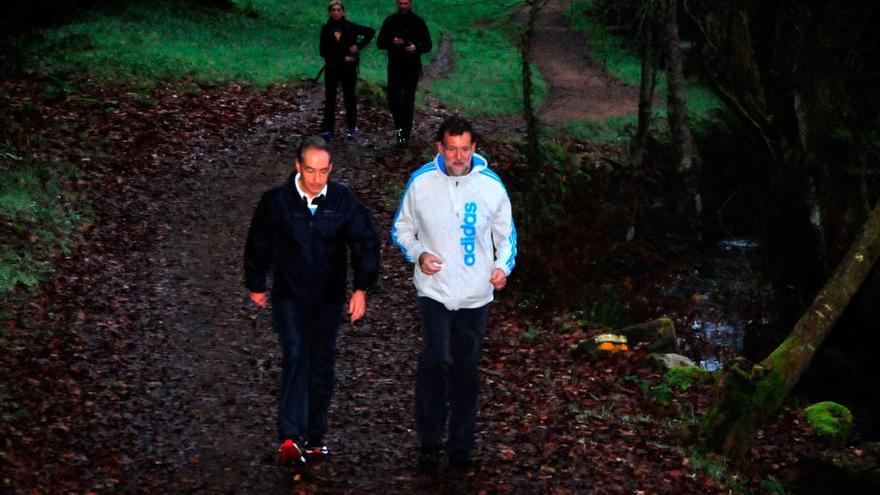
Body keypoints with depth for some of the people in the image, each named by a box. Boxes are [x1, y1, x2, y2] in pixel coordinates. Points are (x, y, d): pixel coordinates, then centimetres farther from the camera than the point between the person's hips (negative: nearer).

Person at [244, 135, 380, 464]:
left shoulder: (343, 201, -5)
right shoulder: (277, 201, -7)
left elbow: (365, 242, -4)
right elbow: (259, 244, 6)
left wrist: (362, 288, -13)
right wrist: (255, 285, 15)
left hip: (329, 300, 2)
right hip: (289, 298, -2)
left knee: (323, 366, 10)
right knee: (295, 358, -18)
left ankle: (315, 437, 23)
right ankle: (291, 438, -25)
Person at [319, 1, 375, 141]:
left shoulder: (350, 27, -2)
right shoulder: (326, 29, 1)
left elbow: (370, 31, 0)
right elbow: (323, 51, -2)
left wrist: (359, 46, -9)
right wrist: (342, 58, -10)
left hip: (348, 68, -1)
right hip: (331, 68, 1)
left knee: (349, 98, 3)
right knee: (329, 98, -1)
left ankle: (351, 129, 9)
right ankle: (328, 129, 1)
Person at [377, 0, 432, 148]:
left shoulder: (418, 22, 0)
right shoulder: (390, 21, 4)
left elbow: (428, 45, 0)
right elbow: (379, 43, 1)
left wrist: (416, 48, -21)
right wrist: (392, 43, -19)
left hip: (412, 69, -2)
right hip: (394, 68, 2)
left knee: (408, 102, -8)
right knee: (393, 102, 5)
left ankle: (405, 136, -7)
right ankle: (400, 126, 30)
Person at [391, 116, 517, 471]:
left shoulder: (491, 185, -2)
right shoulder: (421, 182, -4)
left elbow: (506, 232, 11)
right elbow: (402, 228, 8)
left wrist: (504, 266, -7)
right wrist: (418, 254, -11)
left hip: (476, 294, 2)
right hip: (434, 290, -2)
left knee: (466, 368, 10)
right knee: (436, 359, -17)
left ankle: (460, 444, 22)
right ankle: (429, 441, -4)